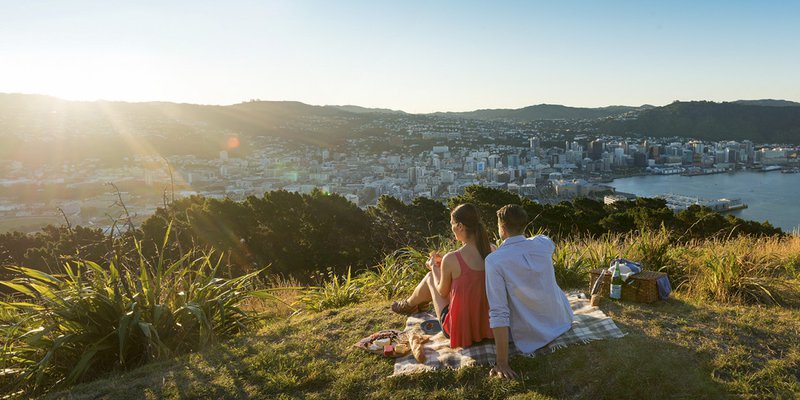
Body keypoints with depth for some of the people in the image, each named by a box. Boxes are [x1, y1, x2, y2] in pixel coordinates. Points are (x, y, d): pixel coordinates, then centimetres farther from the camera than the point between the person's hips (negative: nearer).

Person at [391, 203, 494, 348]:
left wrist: (434, 267, 12)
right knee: (439, 275, 25)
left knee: (431, 277, 19)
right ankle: (416, 303, 56)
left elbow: (442, 292, -6)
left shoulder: (451, 259, -24)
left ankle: (408, 305, 50)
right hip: (486, 323, 5)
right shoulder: (491, 251, -9)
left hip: (460, 329, -5)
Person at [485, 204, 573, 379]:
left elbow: (498, 314, -28)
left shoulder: (494, 261, -24)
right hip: (563, 323, 4)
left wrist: (502, 363, -24)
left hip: (530, 340, -4)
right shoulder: (544, 243, -10)